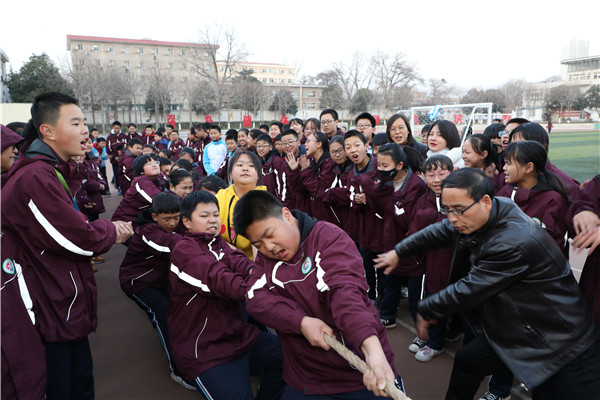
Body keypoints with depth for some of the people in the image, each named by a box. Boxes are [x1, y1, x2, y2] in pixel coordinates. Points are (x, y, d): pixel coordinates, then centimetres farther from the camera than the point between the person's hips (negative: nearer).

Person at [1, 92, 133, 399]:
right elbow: (78, 240, -24)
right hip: (52, 313, -10)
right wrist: (112, 232, -5)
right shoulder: (36, 178, -24)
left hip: (66, 308, 10)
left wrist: (106, 229, -6)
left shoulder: (50, 171, 12)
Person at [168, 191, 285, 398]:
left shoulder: (219, 243, 10)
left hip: (239, 334, 7)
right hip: (203, 350, -7)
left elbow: (240, 263, -12)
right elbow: (218, 279, -30)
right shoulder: (184, 250, -12)